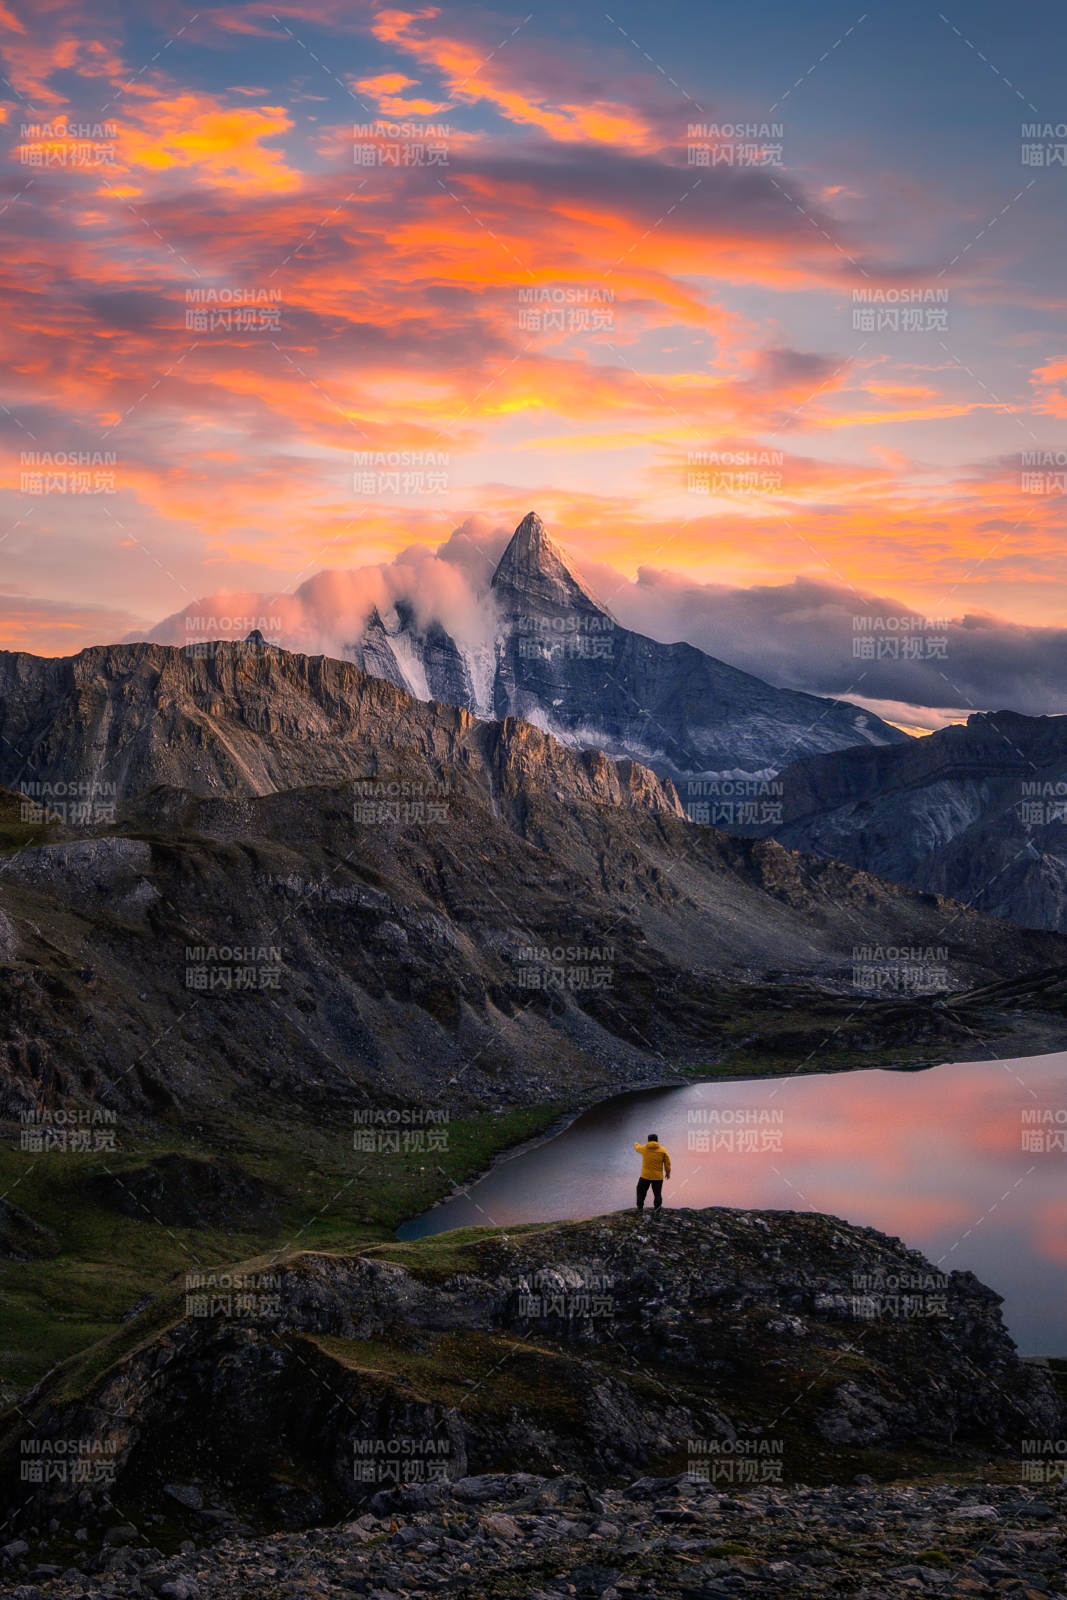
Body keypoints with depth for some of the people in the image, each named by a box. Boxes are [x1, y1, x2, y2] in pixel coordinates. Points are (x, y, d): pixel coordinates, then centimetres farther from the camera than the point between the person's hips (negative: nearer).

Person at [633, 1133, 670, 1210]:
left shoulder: (644, 1148, -1)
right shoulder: (663, 1150, -4)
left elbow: (637, 1148, 23)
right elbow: (667, 1163, 0)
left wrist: (636, 1144, 47)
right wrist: (667, 1172, 14)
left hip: (645, 1176, 0)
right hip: (658, 1177, 0)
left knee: (641, 1191, 17)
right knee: (657, 1193, 7)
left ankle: (640, 1207, 19)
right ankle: (657, 1207, -1)